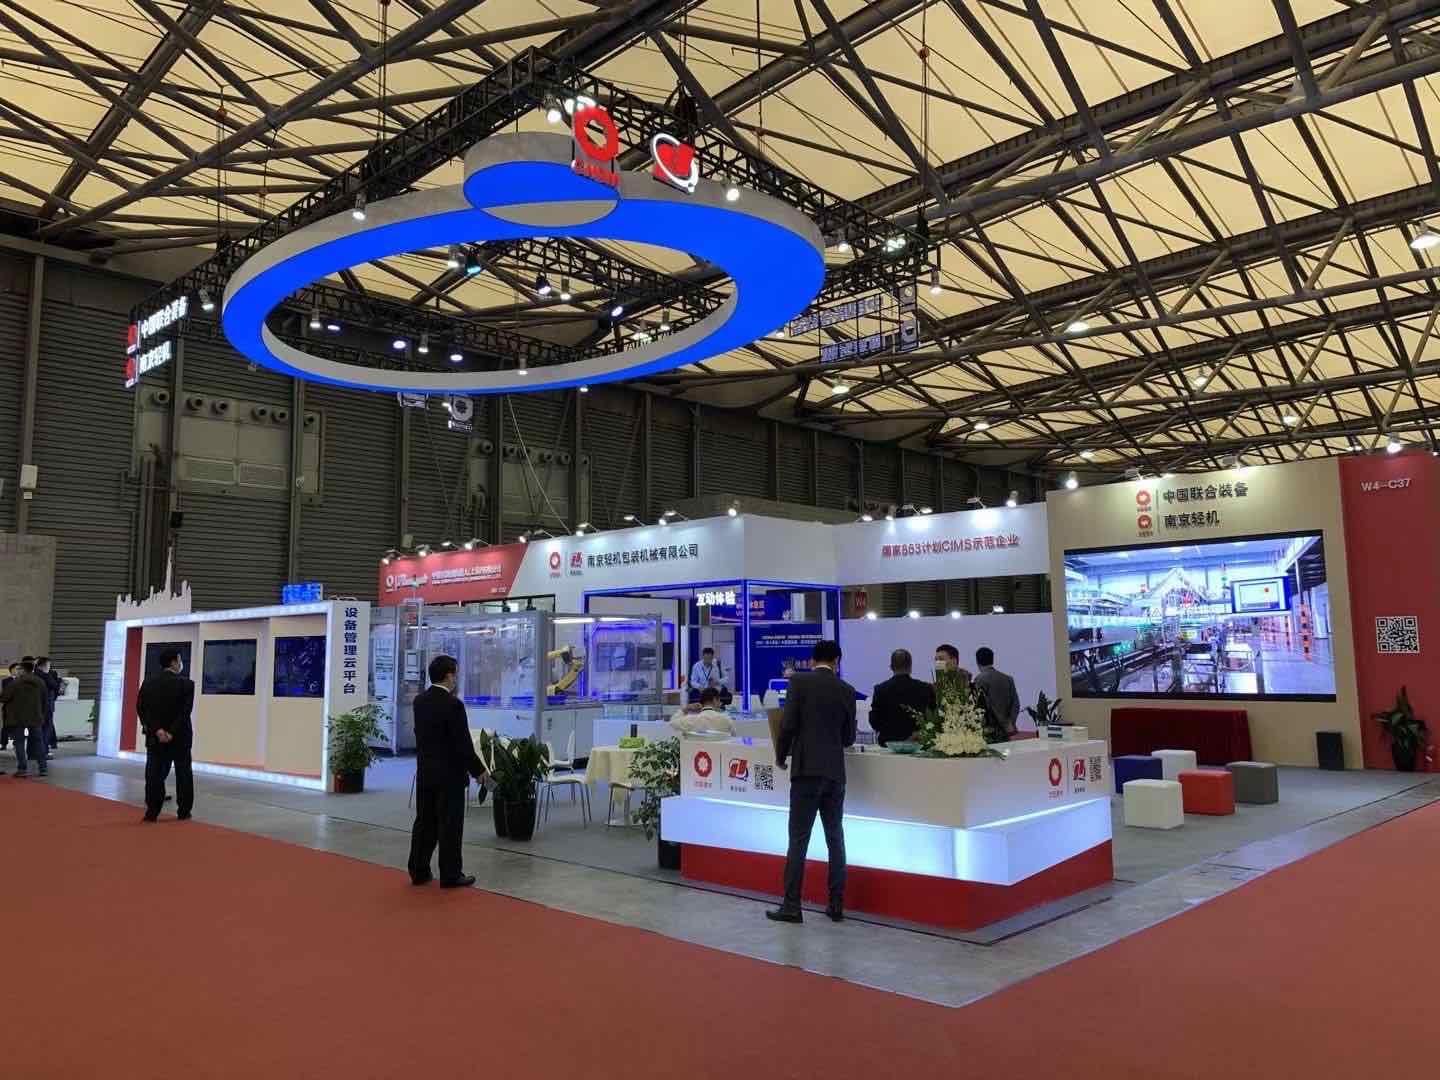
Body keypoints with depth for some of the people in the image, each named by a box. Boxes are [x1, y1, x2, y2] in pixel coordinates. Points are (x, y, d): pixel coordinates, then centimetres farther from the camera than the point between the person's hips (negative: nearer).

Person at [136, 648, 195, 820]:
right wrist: (172, 733, -14)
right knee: (183, 774, 10)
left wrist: (157, 730, -9)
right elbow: (185, 711, -17)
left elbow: (141, 708, -4)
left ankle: (152, 812, 5)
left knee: (155, 774, 7)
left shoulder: (148, 683, 0)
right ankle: (183, 812, 16)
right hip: (180, 737, -2)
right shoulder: (186, 684, -12)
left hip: (155, 738, 3)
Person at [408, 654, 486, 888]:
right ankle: (450, 875, 6)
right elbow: (463, 744, -17)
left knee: (424, 822, 13)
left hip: (425, 771, 7)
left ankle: (419, 871, 19)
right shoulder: (453, 704, -18)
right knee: (450, 825, 0)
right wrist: (478, 770, -6)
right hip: (450, 774, -7)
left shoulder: (419, 701, 4)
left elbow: (422, 735, 10)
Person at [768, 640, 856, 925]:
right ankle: (836, 905, 14)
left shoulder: (799, 681, -4)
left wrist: (781, 756, 6)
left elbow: (788, 724, -10)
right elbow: (849, 737, 11)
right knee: (835, 839, 11)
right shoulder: (847, 690, 8)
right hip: (835, 771, 4)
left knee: (799, 839, -2)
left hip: (807, 769, -4)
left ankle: (791, 906, 0)